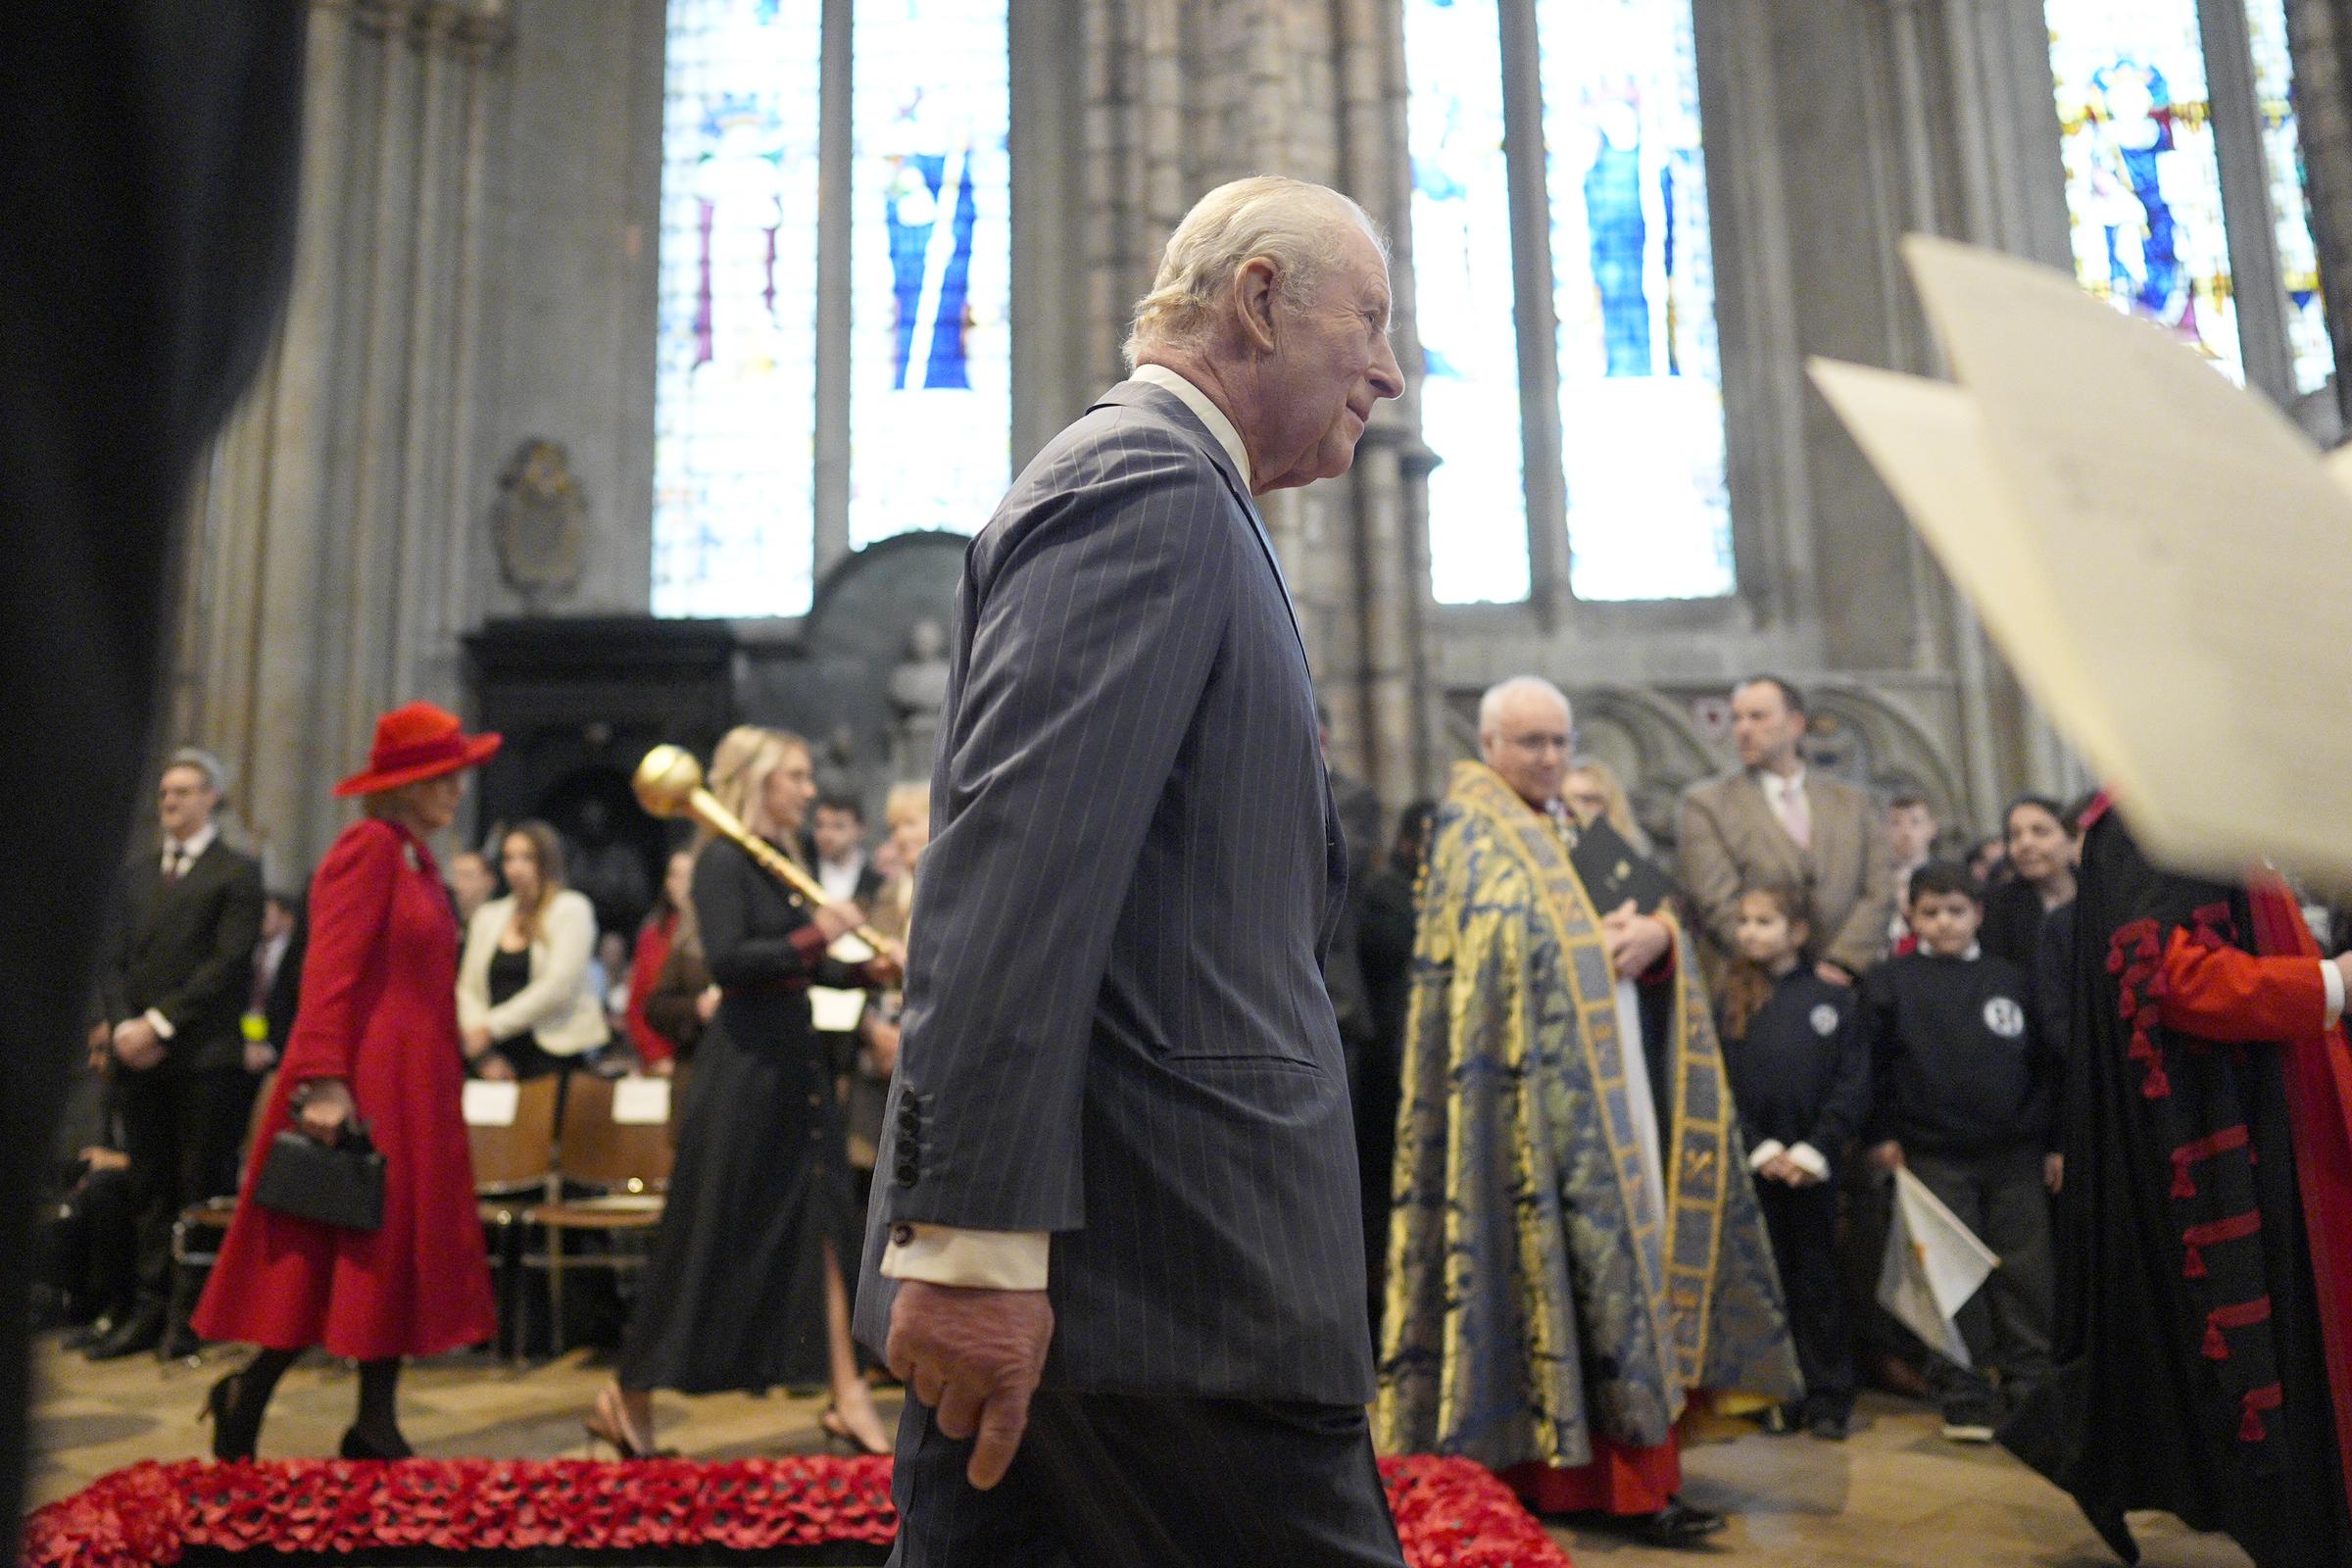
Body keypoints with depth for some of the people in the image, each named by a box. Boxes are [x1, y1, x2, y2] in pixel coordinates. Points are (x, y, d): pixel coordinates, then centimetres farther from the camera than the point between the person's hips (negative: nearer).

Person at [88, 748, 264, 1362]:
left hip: (205, 1056, -5)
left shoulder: (237, 872, 0)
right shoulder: (136, 873, 18)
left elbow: (229, 963, -10)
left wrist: (160, 1023, -14)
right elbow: (115, 960, 13)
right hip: (138, 1056, 5)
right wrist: (122, 1024, -4)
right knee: (150, 1189, 8)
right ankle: (153, 1307, 14)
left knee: (202, 1189, -1)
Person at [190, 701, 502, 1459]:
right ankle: (248, 1397, 17)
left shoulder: (417, 860, 16)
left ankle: (375, 1428, 16)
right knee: (329, 1259, 0)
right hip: (366, 1082, -9)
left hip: (414, 1088, 9)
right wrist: (324, 1083, -25)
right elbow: (329, 971, -19)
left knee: (397, 1254, 10)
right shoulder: (369, 845, -11)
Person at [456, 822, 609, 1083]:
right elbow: (468, 989, 10)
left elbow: (558, 985, -9)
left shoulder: (571, 908, 1)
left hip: (554, 1053, -4)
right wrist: (484, 1053, -4)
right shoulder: (487, 915, 16)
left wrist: (493, 1026, -10)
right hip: (499, 1056, 4)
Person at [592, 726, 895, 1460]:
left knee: (822, 1226, 6)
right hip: (744, 1065, -8)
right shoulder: (723, 861, -11)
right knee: (710, 1237, 2)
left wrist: (870, 971, 2)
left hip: (794, 1061, 8)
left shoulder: (781, 863, 13)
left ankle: (847, 1396, 11)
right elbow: (728, 960, -22)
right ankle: (628, 1394, 19)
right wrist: (813, 935, -23)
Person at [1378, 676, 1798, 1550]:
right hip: (1541, 1080, -8)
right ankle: (1619, 1482, -5)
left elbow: (1654, 908, 13)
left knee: (1625, 1241, 5)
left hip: (1606, 1070, 8)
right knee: (1583, 1254, -10)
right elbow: (1502, 938, -14)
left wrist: (1656, 933, -8)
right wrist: (1601, 945, -9)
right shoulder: (1472, 826, -1)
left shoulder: (1578, 828, 22)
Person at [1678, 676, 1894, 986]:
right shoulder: (1705, 804, 2)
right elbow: (1719, 907, -6)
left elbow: (1878, 894, 9)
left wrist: (1842, 963, -5)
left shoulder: (1851, 802, 14)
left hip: (1845, 985, 3)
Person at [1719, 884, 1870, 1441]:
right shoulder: (1730, 1001, 4)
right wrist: (1760, 1149, -10)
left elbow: (1854, 1083, -1)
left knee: (1817, 1278, 7)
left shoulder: (1833, 997, 3)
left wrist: (1815, 1150, -10)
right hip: (1753, 1163, 1)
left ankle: (1828, 1395, 17)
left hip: (1814, 1164, -1)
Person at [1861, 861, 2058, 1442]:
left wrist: (2055, 1143, 7)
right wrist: (1880, 1136, -3)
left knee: (2026, 1274, 6)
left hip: (2016, 1154, 2)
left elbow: (2045, 1063, 9)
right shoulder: (1891, 981, 0)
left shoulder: (2011, 980, 7)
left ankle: (2030, 1389, 19)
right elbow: (1871, 1064, 0)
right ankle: (1965, 1399, 13)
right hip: (1934, 1155, -2)